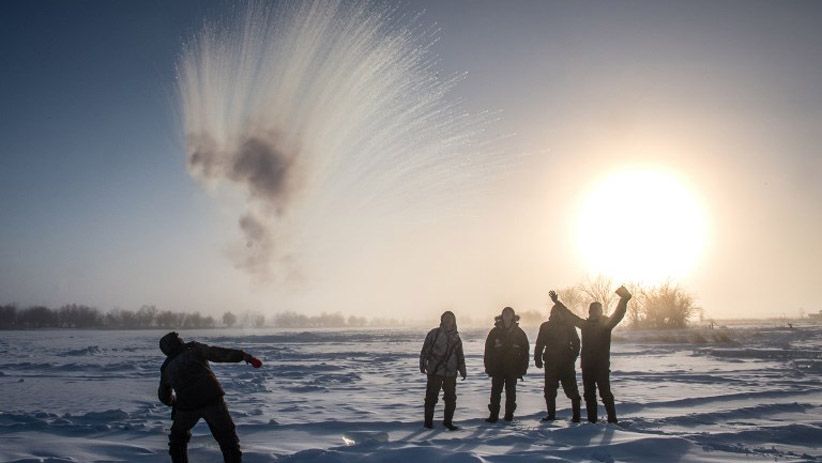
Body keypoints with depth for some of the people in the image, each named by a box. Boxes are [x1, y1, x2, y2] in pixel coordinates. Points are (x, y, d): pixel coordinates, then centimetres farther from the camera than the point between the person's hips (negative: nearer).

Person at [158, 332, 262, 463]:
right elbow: (218, 353, -6)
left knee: (178, 437, 31)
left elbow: (164, 397, 36)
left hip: (187, 406, 3)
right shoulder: (194, 349, 13)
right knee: (228, 439, 7)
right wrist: (244, 356, -14)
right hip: (212, 399, -3)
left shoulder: (167, 368, 23)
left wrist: (175, 403, 58)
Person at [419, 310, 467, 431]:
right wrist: (423, 365, -10)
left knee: (451, 398, 7)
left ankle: (448, 421, 20)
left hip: (451, 373, 4)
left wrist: (462, 370, 13)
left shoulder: (456, 337, 10)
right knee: (431, 397, 1)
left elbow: (460, 355, 16)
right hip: (434, 372, -4)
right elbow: (425, 350, -3)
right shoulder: (434, 334, -2)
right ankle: (428, 421, 13)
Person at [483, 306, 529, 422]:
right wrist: (489, 367, -5)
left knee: (511, 392, 9)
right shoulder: (495, 332, 0)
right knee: (496, 391, -1)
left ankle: (509, 414, 19)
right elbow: (488, 350, 0)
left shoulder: (519, 332, 2)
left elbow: (525, 351, 3)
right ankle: (493, 414, 3)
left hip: (513, 368, 1)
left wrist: (522, 368, -2)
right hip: (497, 368, -1)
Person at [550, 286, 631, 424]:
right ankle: (591, 419, 17)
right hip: (587, 365, 5)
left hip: (602, 365, -5)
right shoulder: (585, 324, 10)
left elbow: (618, 315, -16)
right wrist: (557, 303, 18)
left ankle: (612, 419, 0)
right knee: (589, 394, 9)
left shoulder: (606, 323, -1)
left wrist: (624, 300, -30)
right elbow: (569, 315, 16)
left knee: (605, 394, -6)